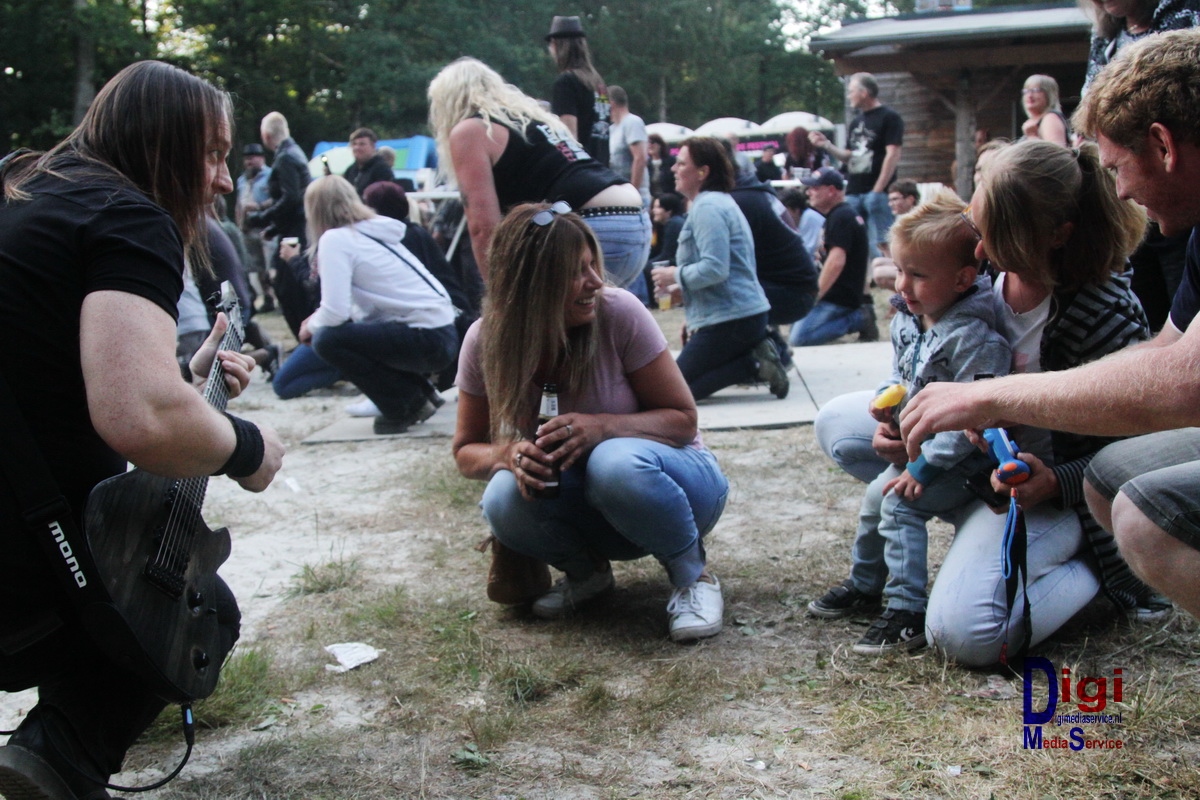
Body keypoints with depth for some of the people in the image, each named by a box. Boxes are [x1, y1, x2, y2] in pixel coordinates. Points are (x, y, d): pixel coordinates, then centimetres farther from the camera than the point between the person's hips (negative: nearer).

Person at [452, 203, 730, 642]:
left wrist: (601, 426, -32)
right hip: (577, 504, 3)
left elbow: (683, 419, -13)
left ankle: (693, 575, -8)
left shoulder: (618, 312, -19)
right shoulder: (486, 341, -12)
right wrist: (509, 455, -26)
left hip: (672, 484, -2)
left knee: (616, 462, -37)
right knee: (504, 499, -29)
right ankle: (587, 572, 3)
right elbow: (466, 450, -1)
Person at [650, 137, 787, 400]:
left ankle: (753, 364, -12)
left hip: (730, 319, -10)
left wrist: (675, 275, -8)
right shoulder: (722, 201, 20)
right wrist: (682, 288, 17)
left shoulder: (707, 208, -14)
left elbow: (715, 268, -23)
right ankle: (755, 355, 4)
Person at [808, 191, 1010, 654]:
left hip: (961, 460, -9)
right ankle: (865, 585, 39)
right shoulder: (907, 321, -1)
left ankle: (907, 613, -17)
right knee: (876, 497, 16)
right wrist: (889, 396, -4)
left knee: (900, 502, -23)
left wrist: (923, 467, -28)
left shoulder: (974, 338, -28)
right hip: (917, 447, 9)